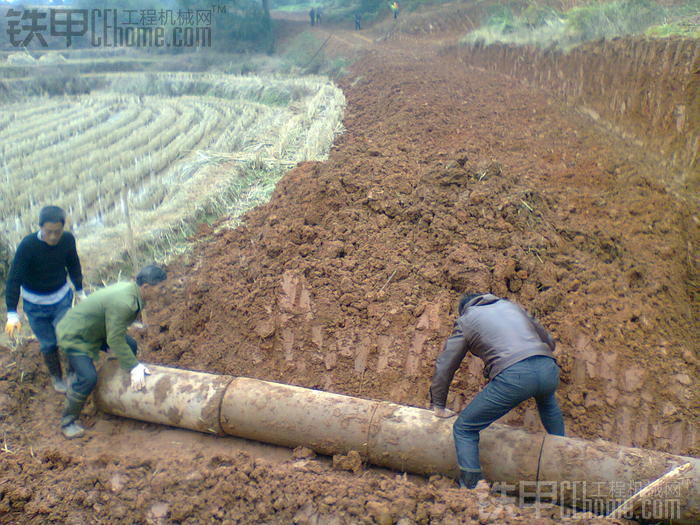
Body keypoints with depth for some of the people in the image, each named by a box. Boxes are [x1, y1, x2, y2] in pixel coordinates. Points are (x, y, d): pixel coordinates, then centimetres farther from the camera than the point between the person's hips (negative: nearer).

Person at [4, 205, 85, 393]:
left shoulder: (68, 239, -16)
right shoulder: (27, 245, -27)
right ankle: (56, 377, 33)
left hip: (62, 298, 2)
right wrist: (12, 314, -29)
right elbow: (14, 279, -25)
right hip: (35, 304, -2)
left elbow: (73, 265, 3)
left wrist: (80, 291, 14)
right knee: (48, 344, 9)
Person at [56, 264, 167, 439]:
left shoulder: (130, 289, -6)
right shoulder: (122, 303, -35)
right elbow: (115, 341, -29)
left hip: (95, 330, 10)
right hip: (74, 336, -10)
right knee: (88, 378, -18)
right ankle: (68, 421, 1)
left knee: (130, 346, 8)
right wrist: (134, 367, -24)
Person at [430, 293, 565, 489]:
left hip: (513, 377, -5)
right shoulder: (511, 306, 31)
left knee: (464, 429, 8)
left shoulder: (466, 320, 19)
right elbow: (548, 340, 34)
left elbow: (444, 366, 17)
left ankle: (470, 489, 1)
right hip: (549, 370, 6)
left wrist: (439, 407, 26)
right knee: (547, 398, 42)